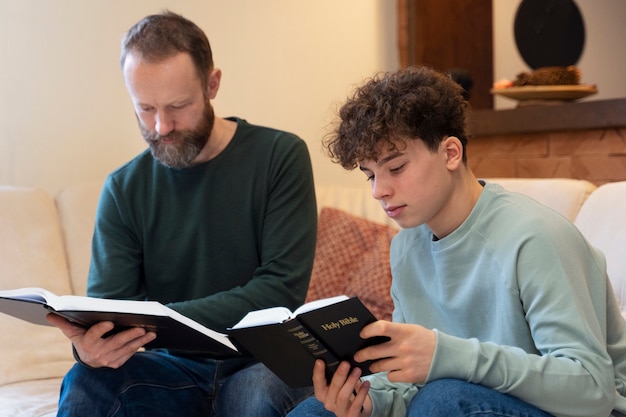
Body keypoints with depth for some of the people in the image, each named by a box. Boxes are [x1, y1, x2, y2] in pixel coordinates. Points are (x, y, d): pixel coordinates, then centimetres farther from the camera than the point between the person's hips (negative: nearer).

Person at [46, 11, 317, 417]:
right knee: (85, 382, -27)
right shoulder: (124, 189, 2)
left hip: (265, 363, -1)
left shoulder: (280, 156, -7)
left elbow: (283, 288, -14)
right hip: (179, 368, 2)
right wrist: (89, 342, -29)